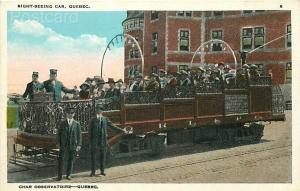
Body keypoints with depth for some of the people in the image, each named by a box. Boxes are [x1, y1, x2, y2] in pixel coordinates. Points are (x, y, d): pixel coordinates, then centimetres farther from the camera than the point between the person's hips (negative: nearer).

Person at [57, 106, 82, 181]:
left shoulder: (77, 124, 1)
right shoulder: (62, 123, 2)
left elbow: (79, 135, 0)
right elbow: (59, 134, 4)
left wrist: (79, 145, -7)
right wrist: (58, 143, -4)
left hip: (73, 145, 0)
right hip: (63, 145, 0)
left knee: (70, 160, 7)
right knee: (61, 160, -4)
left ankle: (68, 175, 17)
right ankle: (59, 175, 3)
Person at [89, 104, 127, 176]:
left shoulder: (105, 119, 4)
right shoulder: (93, 120, -3)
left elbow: (112, 127, 8)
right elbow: (90, 132, -2)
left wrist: (122, 131, 4)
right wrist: (90, 142, -6)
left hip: (103, 141, 2)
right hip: (94, 141, -2)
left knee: (102, 156, 9)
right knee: (93, 157, 3)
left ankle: (102, 171, 21)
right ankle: (93, 172, 13)